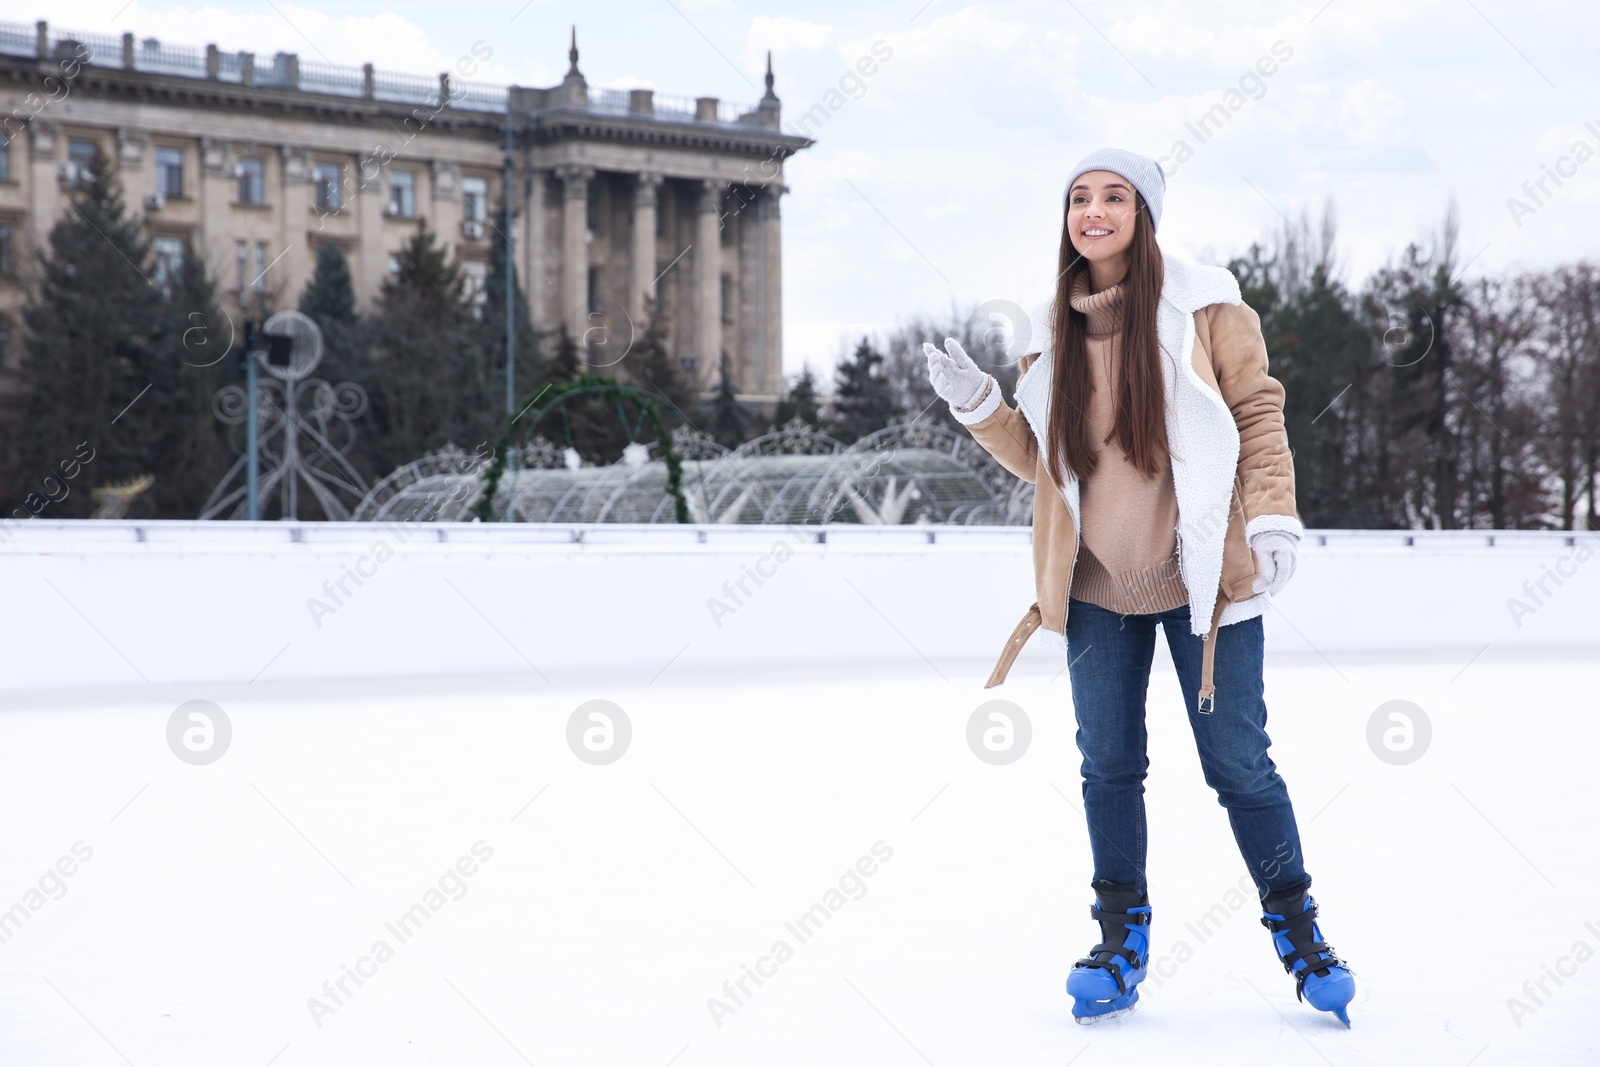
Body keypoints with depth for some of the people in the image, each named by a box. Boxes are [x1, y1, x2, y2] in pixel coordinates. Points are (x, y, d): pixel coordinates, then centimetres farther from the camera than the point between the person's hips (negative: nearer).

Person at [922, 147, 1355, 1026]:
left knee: (1238, 764, 1)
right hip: (1097, 586, 3)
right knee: (1108, 766, 6)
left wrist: (1271, 519, -11)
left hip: (1201, 580, -3)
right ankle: (1122, 939, 20)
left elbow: (1257, 413, 0)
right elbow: (1040, 459, 14)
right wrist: (977, 405, -2)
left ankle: (1296, 927, 18)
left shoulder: (1202, 304, -3)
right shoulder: (1053, 329, 9)